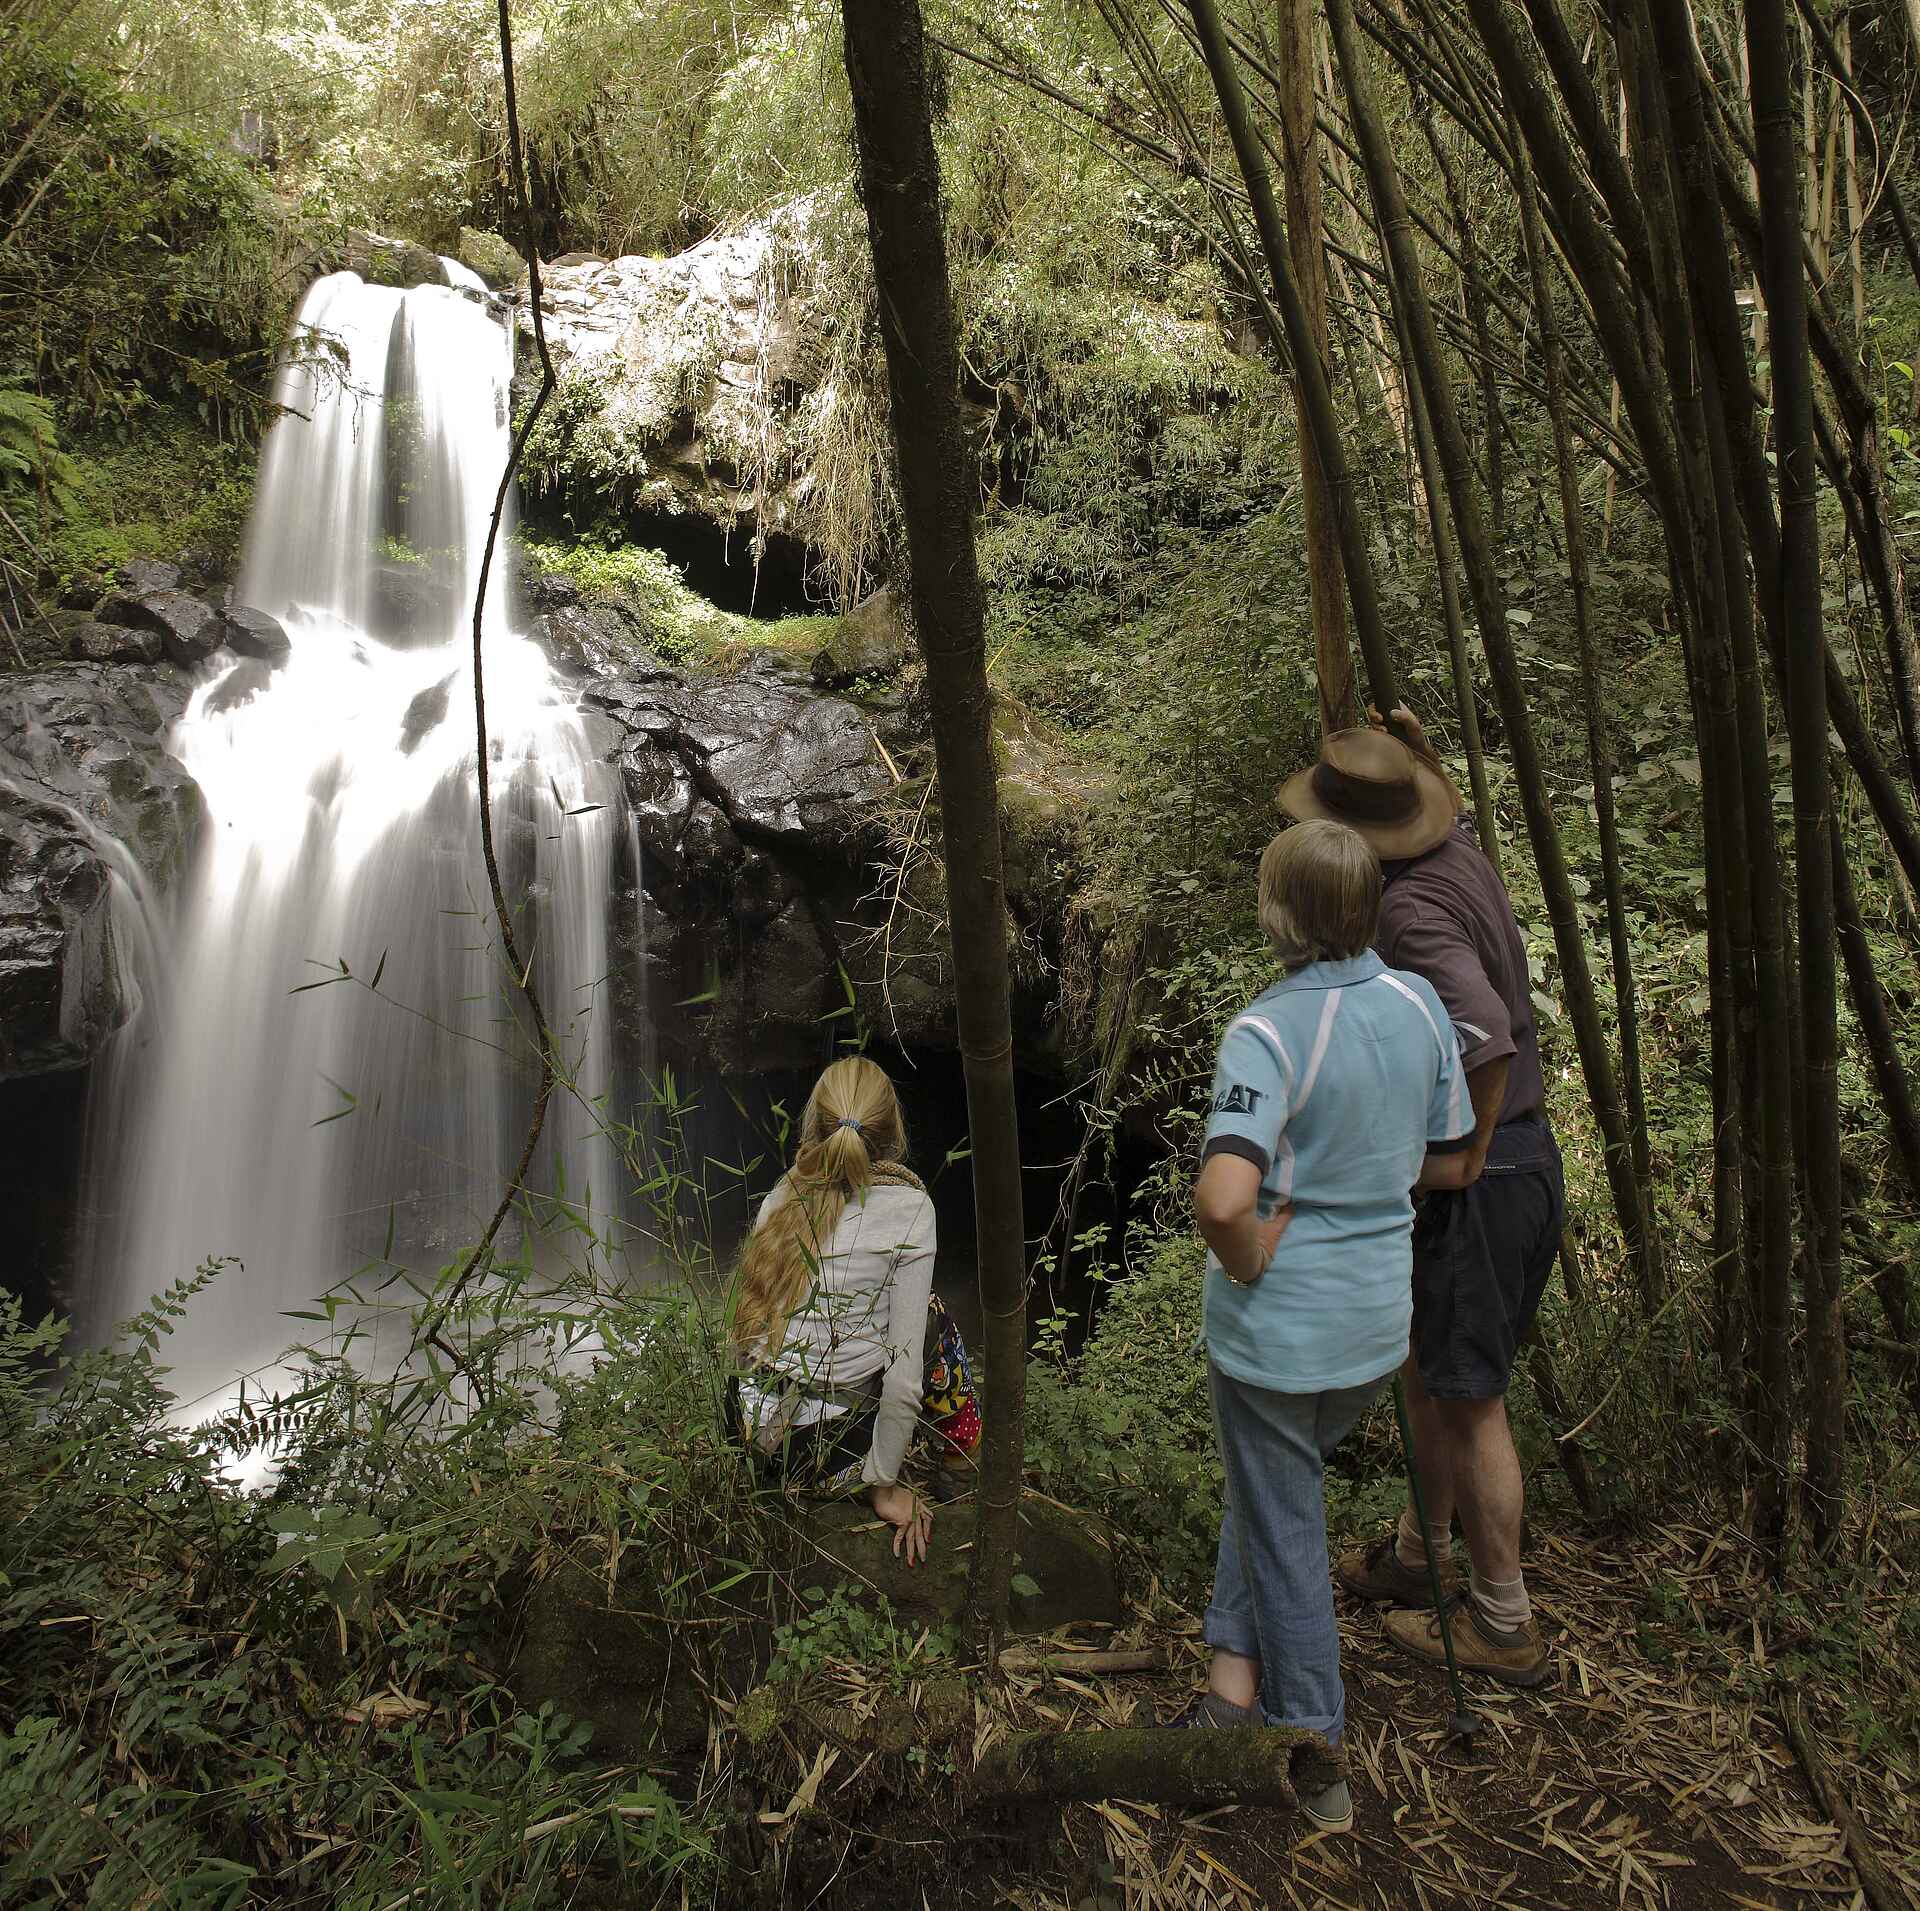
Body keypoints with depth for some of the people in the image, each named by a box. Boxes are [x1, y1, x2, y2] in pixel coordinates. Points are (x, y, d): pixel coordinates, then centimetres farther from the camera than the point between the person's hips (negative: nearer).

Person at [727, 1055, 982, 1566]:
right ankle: (961, 1452, 36)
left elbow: (746, 1331, 5)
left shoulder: (782, 1197, 0)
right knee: (931, 1314, 20)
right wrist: (884, 1485, -4)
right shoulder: (908, 1205, -13)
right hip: (830, 1454, -4)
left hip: (749, 1426, 5)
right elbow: (904, 1370, -14)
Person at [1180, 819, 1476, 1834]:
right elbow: (1448, 1162, 6)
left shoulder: (1268, 1030, -24)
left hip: (1277, 1321, -6)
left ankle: (1316, 1759, 31)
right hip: (1379, 1312, 6)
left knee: (1287, 1529, 15)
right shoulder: (1420, 1002, -5)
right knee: (1274, 1485, 29)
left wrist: (1247, 1262, -19)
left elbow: (1224, 1198, -38)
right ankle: (1238, 1667, 34)